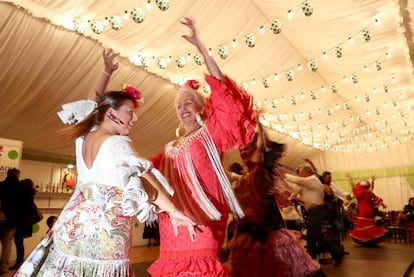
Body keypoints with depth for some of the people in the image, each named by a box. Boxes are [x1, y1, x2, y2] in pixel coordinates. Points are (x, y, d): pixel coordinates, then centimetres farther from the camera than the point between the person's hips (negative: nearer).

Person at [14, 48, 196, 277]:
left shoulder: (84, 136, 8)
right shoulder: (117, 143, -14)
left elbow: (91, 103, 23)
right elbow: (143, 176, -25)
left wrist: (107, 71, 26)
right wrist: (173, 211, -29)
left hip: (72, 225, 7)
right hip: (104, 233, -7)